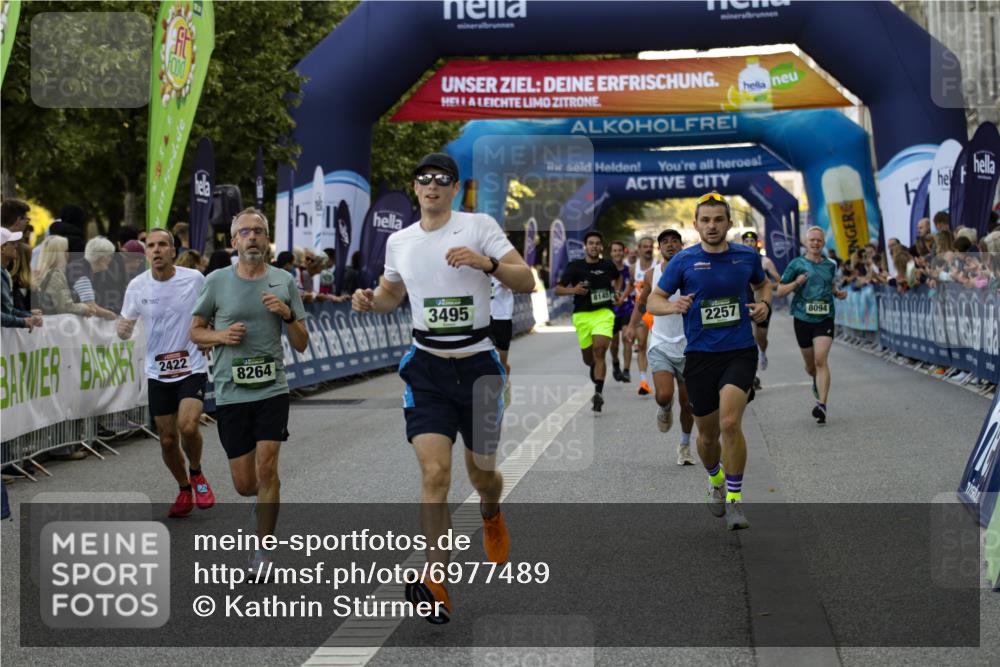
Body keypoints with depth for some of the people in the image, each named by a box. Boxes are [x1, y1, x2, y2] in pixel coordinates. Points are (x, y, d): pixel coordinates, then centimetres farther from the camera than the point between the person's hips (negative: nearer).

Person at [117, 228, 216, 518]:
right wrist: (122, 328, -19)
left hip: (192, 367, -2)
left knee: (188, 426, -22)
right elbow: (125, 332, 3)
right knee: (167, 439, 5)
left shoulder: (194, 279, -8)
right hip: (157, 372, 3)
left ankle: (196, 474, 8)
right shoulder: (137, 286, -3)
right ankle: (185, 491, 29)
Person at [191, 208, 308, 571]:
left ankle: (263, 550, -2)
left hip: (272, 389, -1)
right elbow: (195, 331, 10)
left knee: (266, 468, -14)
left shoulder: (284, 281, 4)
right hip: (230, 392, 1)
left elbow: (302, 344, 7)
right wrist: (220, 336, -10)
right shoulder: (217, 281, 2)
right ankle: (267, 490, 40)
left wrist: (288, 314, -11)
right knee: (244, 484, 3)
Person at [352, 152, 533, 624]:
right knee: (435, 473, -15)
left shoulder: (479, 226, -6)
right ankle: (436, 582, -15)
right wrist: (369, 300, 2)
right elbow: (391, 293, 24)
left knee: (482, 475, 12)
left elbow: (526, 281, -12)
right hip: (427, 368, 1)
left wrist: (486, 262, -29)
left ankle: (491, 514, 50)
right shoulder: (399, 241, 7)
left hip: (477, 364, -1)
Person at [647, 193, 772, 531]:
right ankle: (716, 482, 42)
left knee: (730, 423, -21)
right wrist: (673, 306, -20)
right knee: (708, 434, 10)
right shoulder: (683, 261, -2)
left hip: (740, 352, -1)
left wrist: (764, 304, 2)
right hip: (700, 355, 1)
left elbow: (763, 284, 24)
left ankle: (735, 499, -9)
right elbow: (653, 301, 1)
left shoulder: (747, 256, 4)